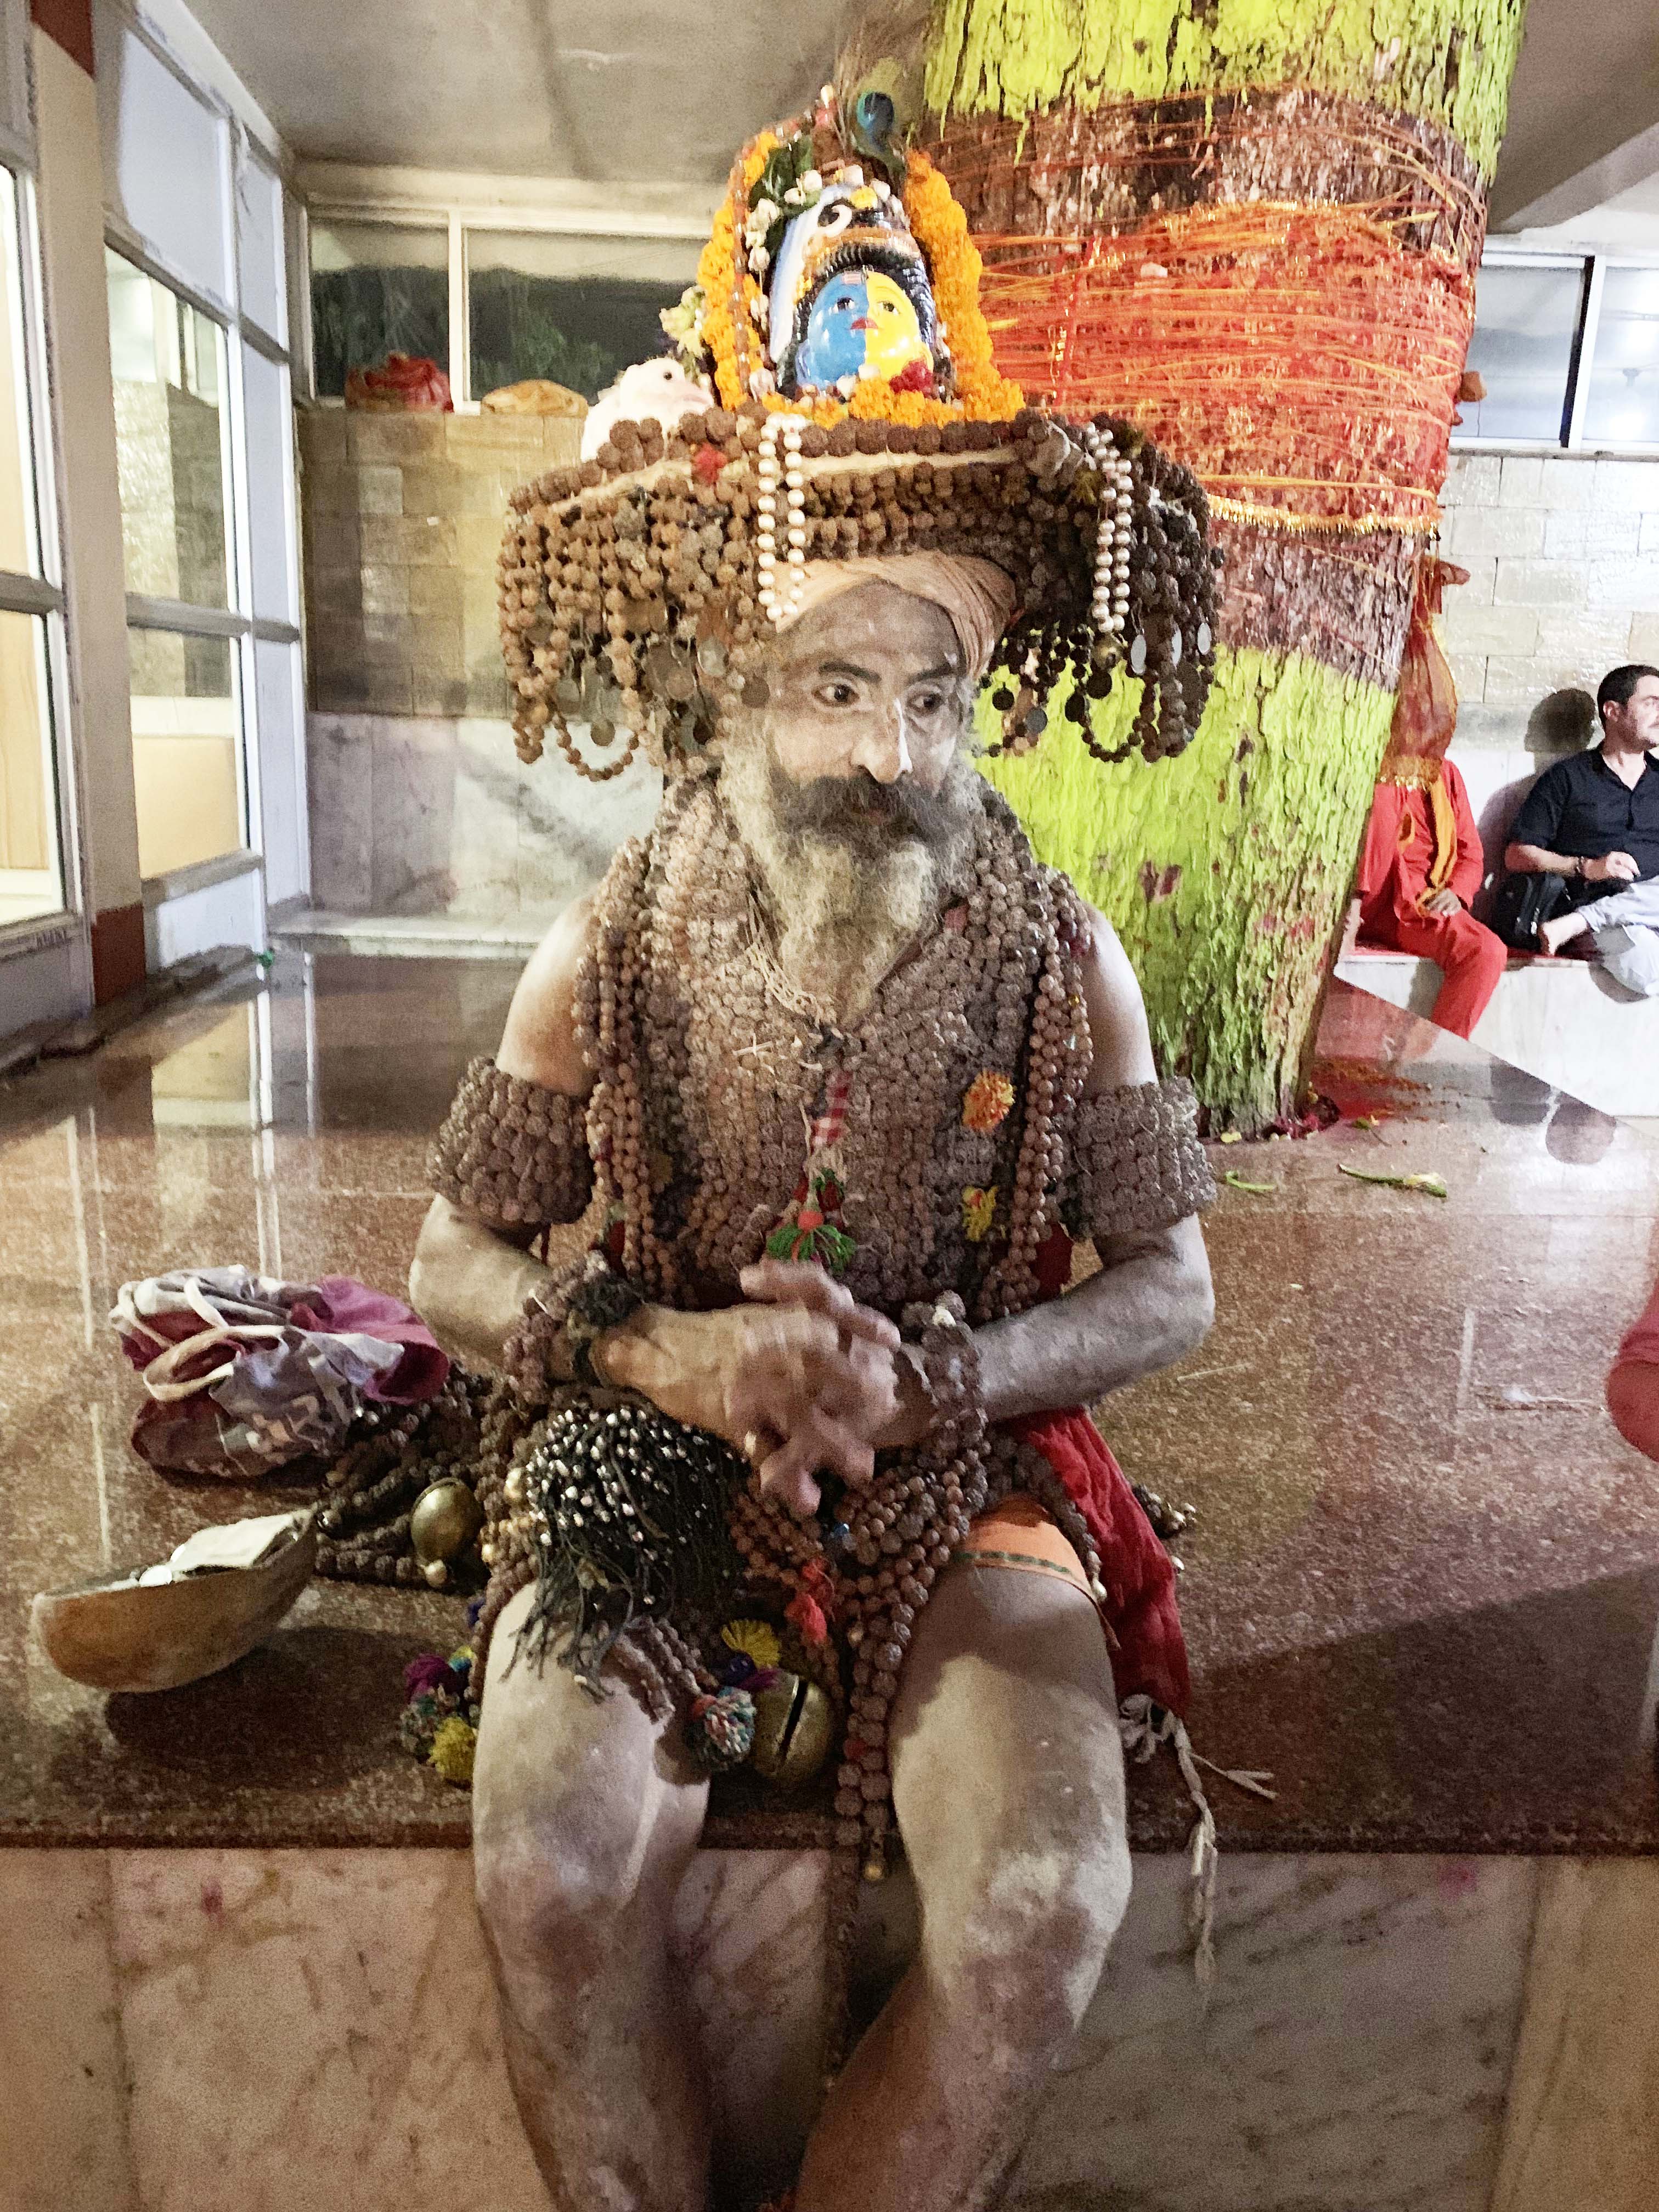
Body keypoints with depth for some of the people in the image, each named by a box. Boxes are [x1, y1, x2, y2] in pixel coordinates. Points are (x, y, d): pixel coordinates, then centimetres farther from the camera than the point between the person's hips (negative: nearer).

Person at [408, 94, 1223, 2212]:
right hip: (645, 1468, 0)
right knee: (556, 1869, -24)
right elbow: (451, 1258, 2)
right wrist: (659, 1350, -17)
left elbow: (1170, 1284, 1)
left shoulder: (1061, 962, -5)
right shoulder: (611, 950, -5)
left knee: (1049, 1903, -22)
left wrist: (936, 1374, -16)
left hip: (965, 1475, 1)